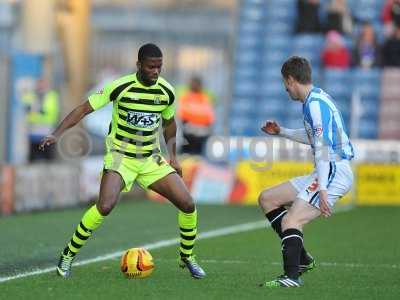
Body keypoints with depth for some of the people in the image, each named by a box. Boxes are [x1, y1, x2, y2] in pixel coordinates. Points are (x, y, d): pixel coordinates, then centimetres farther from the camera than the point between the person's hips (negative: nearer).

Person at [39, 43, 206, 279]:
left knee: (188, 204, -7)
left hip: (151, 158, 4)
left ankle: (187, 257, 17)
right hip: (120, 156, -4)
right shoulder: (121, 87, -16)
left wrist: (173, 156, 11)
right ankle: (68, 255, -9)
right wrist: (57, 134, -23)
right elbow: (85, 109, -13)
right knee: (105, 206, -27)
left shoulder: (166, 91, -3)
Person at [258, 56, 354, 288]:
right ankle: (302, 258, 9)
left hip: (334, 172, -11)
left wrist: (322, 189, -27)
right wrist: (282, 132, 38)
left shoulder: (316, 103, -16)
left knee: (290, 221, -20)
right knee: (267, 199, 13)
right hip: (327, 174, 11)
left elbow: (323, 148, -23)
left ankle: (292, 276, -23)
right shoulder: (314, 100, 15)